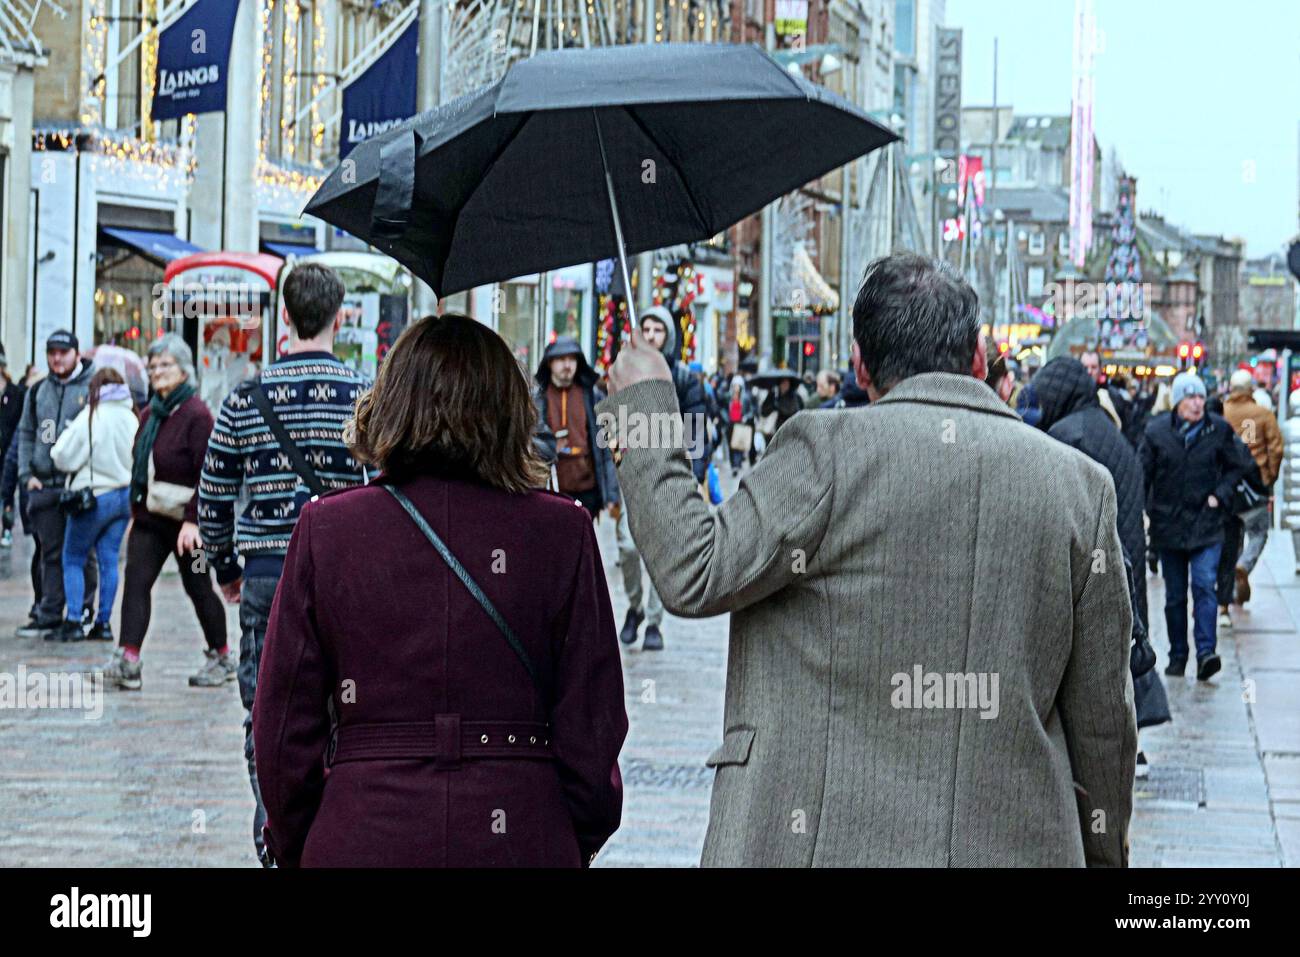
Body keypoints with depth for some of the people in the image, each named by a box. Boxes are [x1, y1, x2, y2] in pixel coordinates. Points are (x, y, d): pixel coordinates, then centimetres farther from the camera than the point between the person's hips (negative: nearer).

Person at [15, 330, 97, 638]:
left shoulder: (93, 389, -1)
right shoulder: (38, 392, 15)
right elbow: (26, 435, 20)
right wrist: (27, 473, 8)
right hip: (44, 484, 5)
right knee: (51, 554, 7)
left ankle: (81, 615, 4)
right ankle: (48, 617, 10)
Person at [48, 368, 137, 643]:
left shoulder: (91, 418, -15)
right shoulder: (132, 417, 2)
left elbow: (64, 458, -12)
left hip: (95, 496, -5)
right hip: (125, 494, 5)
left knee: (73, 559, 4)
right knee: (109, 560, 9)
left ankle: (73, 622, -3)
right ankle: (104, 623, 9)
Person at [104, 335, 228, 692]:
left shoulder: (196, 414, -14)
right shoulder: (150, 414, 11)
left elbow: (207, 474, -18)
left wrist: (193, 521, -23)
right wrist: (135, 512, 16)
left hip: (184, 520, -7)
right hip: (150, 516, 7)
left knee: (198, 588, 6)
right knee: (135, 582, -7)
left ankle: (222, 658, 22)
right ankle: (128, 660, -13)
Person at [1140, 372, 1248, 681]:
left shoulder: (1219, 430, -1)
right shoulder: (1157, 431, -3)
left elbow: (1236, 466, 10)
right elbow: (1143, 474, 3)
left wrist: (1219, 495, -3)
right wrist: (1141, 511, -3)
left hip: (1207, 525, -1)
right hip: (1168, 525, 1)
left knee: (1204, 586, -15)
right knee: (1174, 595, 9)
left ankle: (1206, 653, -20)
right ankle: (1177, 655, 19)